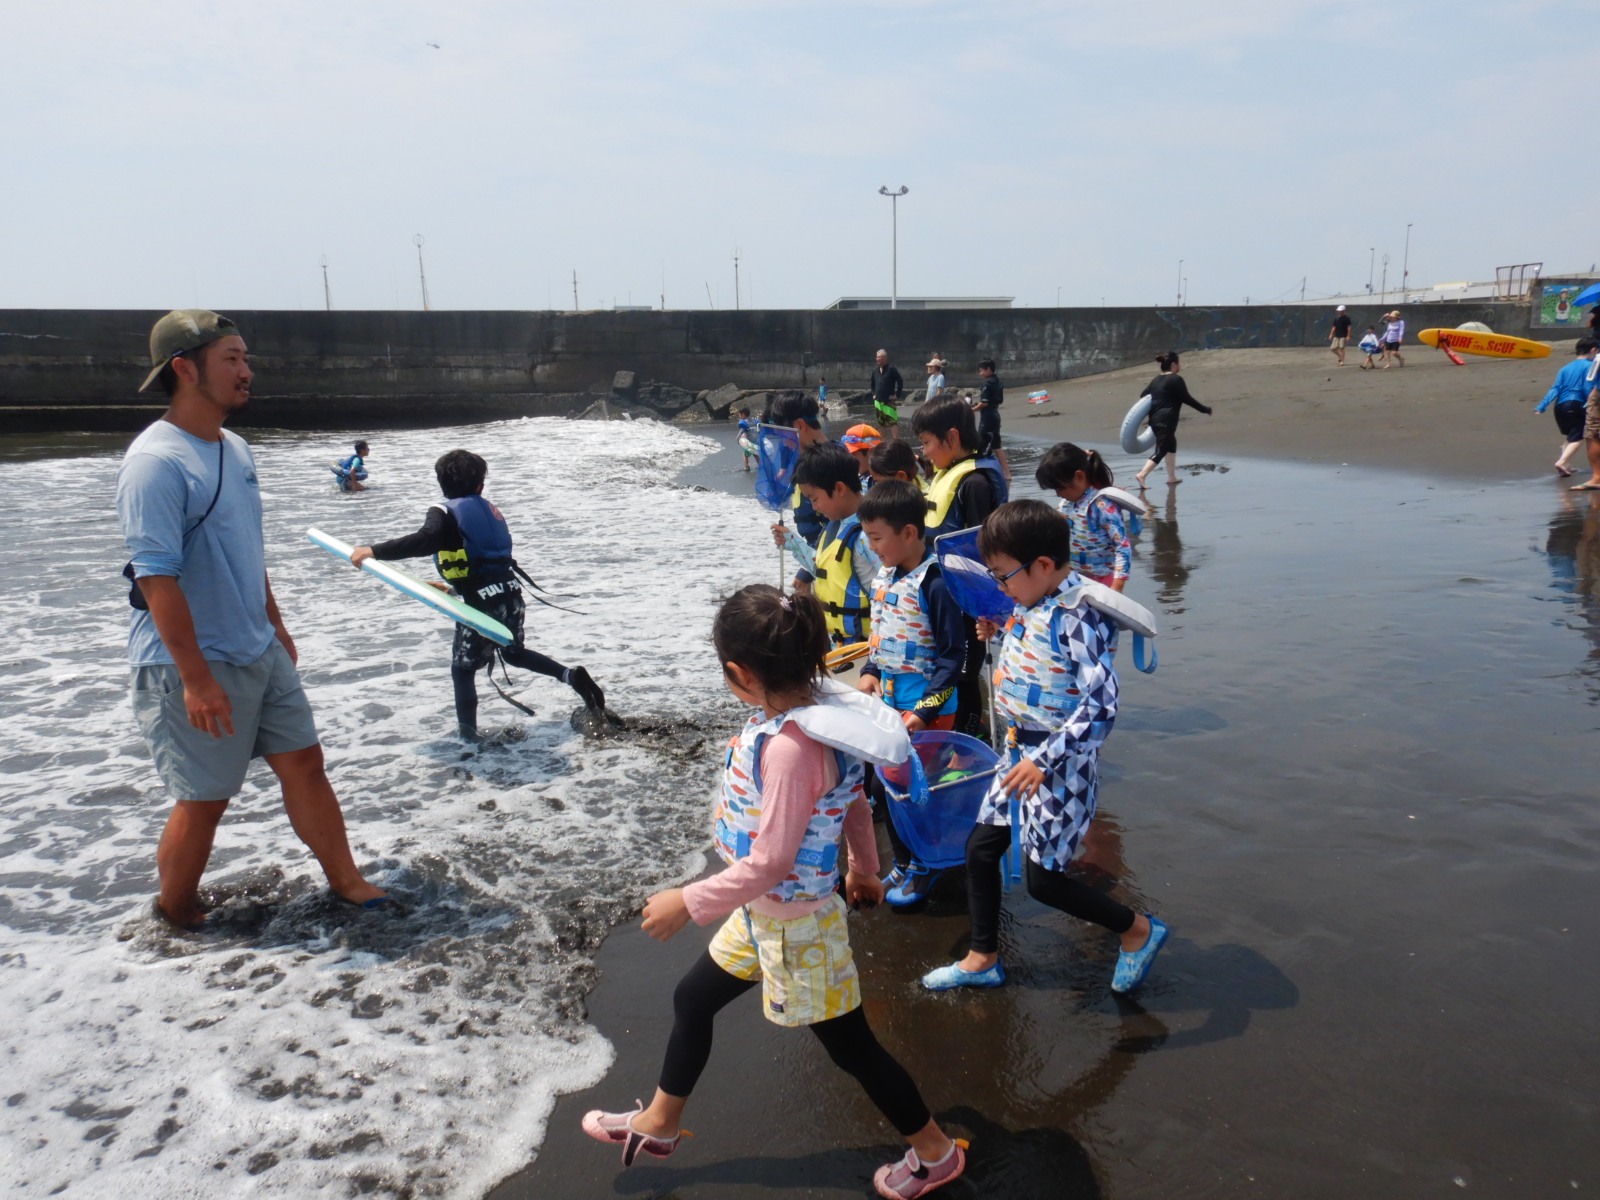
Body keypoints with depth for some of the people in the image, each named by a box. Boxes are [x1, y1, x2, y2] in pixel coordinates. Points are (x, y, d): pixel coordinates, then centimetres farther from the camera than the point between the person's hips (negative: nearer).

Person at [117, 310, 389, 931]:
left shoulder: (235, 448, 8)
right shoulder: (156, 462, -20)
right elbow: (156, 577, -24)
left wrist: (274, 625, 22)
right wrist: (196, 679, -25)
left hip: (260, 652, 8)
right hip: (192, 668, -8)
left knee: (304, 763, 13)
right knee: (204, 799, 5)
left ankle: (345, 880, 28)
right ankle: (176, 914, 28)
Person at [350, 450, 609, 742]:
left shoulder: (444, 512, -6)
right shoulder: (488, 509, 15)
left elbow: (425, 540, -26)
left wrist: (374, 551, -24)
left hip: (482, 602, -6)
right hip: (511, 594, 6)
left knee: (462, 668, 12)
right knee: (514, 653, 30)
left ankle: (467, 734, 16)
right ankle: (571, 675, 17)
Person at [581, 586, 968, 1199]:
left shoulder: (790, 747, -34)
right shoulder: (815, 714, -7)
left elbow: (770, 862, -30)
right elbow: (856, 802, 6)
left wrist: (689, 903, -19)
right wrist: (863, 867, 21)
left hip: (794, 923, -10)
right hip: (762, 913, 10)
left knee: (850, 1045, 10)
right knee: (692, 1000, 23)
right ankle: (658, 1124, 46)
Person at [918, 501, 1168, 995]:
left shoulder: (1078, 618, -24)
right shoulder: (1030, 604, 3)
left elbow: (1101, 705, -30)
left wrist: (1044, 761, -34)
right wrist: (1001, 634, 8)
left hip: (1059, 764, -9)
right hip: (1022, 754, 9)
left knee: (1044, 881, 0)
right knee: (980, 848, 13)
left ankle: (1138, 930, 23)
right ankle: (983, 959, 30)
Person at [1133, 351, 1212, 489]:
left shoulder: (1156, 380, 14)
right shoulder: (1176, 379, -8)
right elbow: (1187, 399, -7)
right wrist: (1205, 409, 1)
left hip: (1154, 420, 8)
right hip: (1167, 421, -8)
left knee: (1171, 444, 23)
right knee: (1161, 450, -8)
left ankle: (1172, 477, 26)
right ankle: (1142, 475, -22)